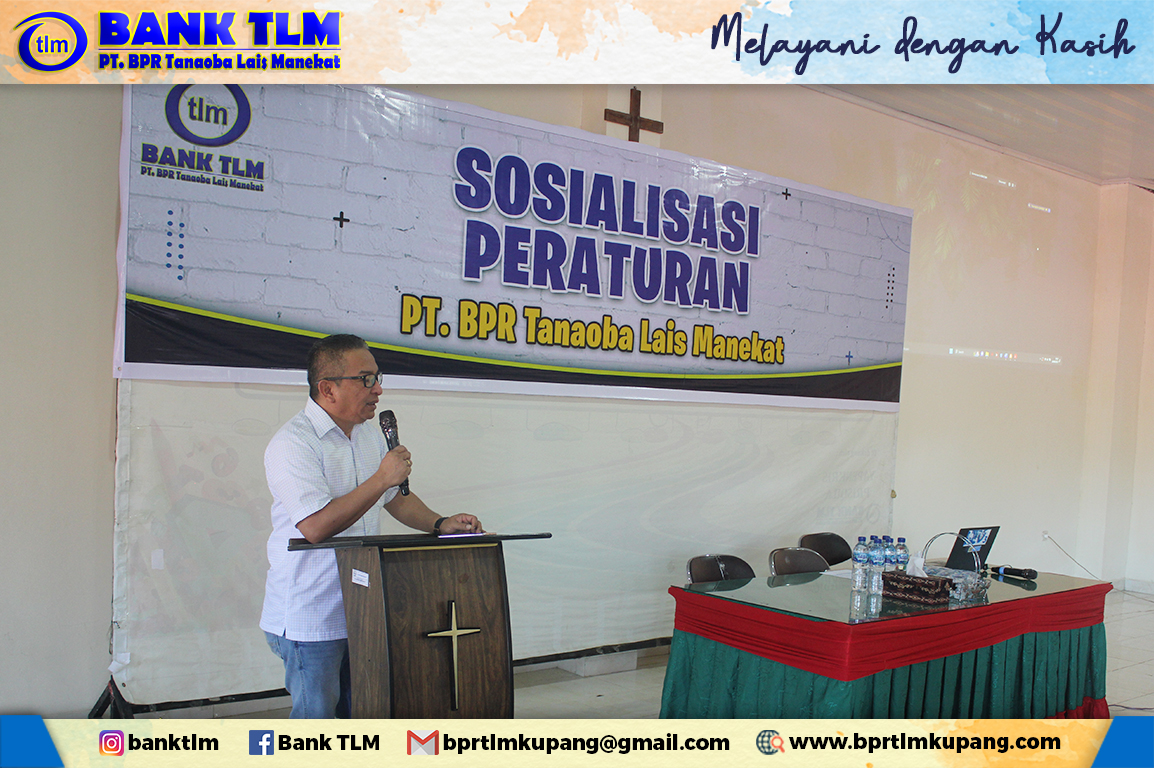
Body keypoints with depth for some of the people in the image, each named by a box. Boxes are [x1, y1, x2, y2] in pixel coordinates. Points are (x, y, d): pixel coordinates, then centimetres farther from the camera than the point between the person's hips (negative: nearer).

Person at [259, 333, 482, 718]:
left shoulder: (369, 433, 10)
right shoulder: (292, 444, -18)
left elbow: (396, 498, 20)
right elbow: (316, 526, -28)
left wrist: (440, 524, 4)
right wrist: (381, 479, -25)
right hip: (309, 614, -8)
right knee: (315, 716, 2)